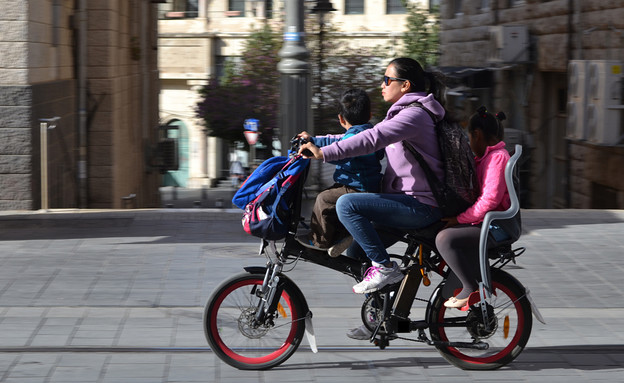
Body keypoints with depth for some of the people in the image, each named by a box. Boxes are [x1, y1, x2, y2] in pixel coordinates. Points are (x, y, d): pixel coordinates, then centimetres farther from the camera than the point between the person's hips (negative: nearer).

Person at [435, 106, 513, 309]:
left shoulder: (497, 157, -14)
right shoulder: (488, 156, 20)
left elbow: (490, 199, -23)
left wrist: (460, 219, -18)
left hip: (497, 227, -11)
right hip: (484, 222, 11)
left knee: (445, 239, -26)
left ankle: (471, 289, -19)